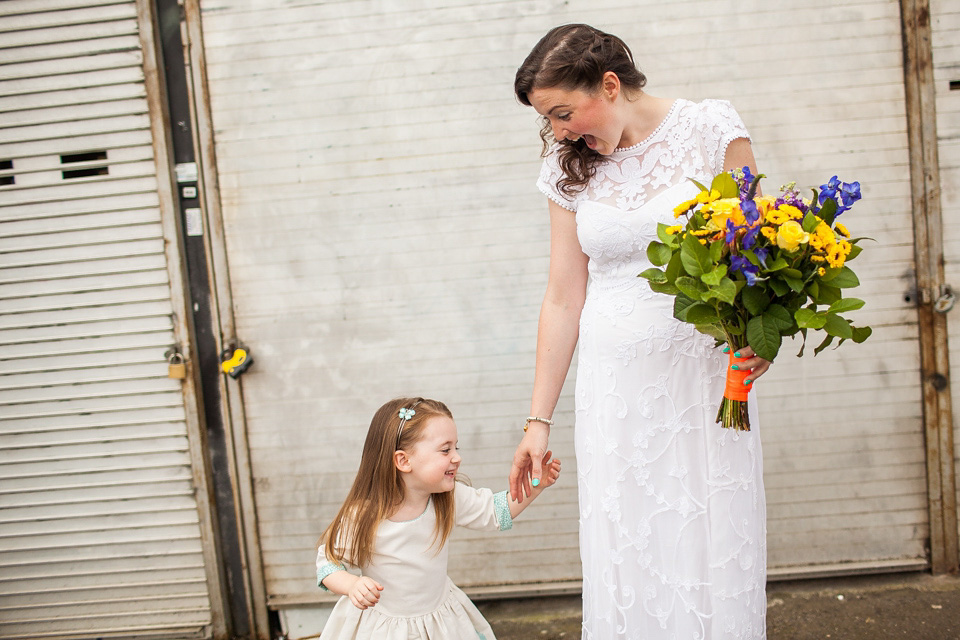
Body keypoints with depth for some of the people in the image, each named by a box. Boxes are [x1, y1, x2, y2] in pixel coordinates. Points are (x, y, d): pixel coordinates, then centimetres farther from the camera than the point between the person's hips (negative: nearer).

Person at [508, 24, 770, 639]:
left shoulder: (712, 128, -2)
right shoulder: (570, 167, 5)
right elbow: (563, 298, 7)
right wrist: (539, 419, 7)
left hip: (705, 375, -2)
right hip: (615, 387, 2)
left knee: (712, 553, 3)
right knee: (626, 561, 4)